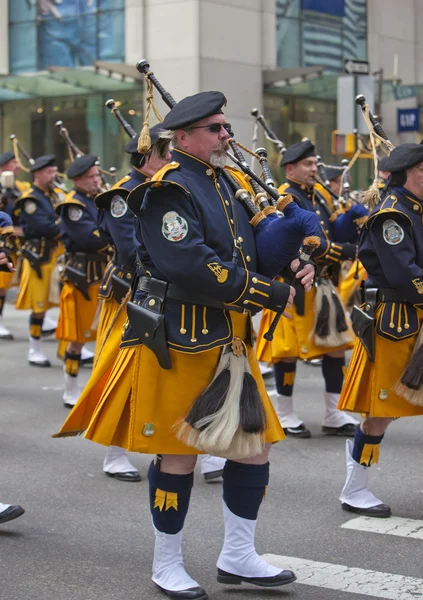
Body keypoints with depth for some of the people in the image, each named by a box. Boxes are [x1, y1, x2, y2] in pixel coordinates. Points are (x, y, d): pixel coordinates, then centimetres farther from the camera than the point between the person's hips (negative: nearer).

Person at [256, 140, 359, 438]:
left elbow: (332, 231, 17)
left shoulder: (318, 195, 14)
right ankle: (285, 414, 14)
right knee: (289, 350, 0)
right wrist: (346, 251, -24)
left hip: (323, 284, 8)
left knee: (337, 344, 7)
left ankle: (335, 415, 15)